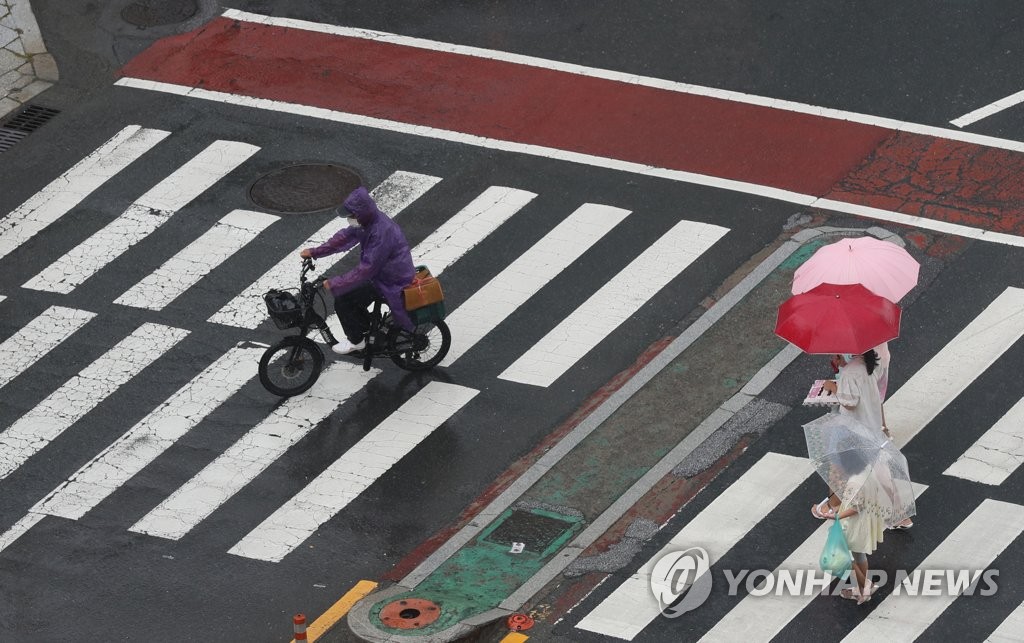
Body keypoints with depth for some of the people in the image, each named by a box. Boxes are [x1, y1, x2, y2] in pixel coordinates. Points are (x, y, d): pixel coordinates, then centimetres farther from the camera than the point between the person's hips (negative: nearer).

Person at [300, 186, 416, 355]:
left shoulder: (382, 233, -33)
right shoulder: (367, 221, -5)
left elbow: (366, 270, -32)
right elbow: (344, 237, 8)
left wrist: (334, 283, -26)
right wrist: (314, 252, 4)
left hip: (392, 282, -9)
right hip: (380, 272, 9)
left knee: (342, 301, -10)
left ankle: (356, 340, 11)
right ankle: (367, 330, 34)